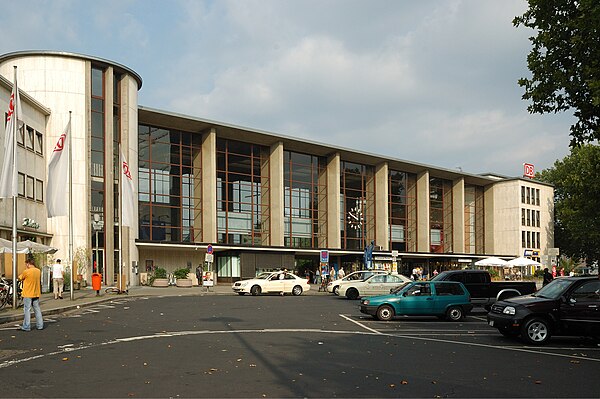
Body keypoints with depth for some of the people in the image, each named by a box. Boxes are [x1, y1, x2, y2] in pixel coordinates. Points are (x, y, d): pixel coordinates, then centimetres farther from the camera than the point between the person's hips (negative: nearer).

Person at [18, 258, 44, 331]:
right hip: (36, 293, 6)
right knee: (37, 309, 11)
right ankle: (40, 325, 14)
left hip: (28, 294, -6)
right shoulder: (38, 271, 4)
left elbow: (19, 278, -2)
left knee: (27, 310, 0)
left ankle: (26, 326, 2)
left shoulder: (26, 272, -16)